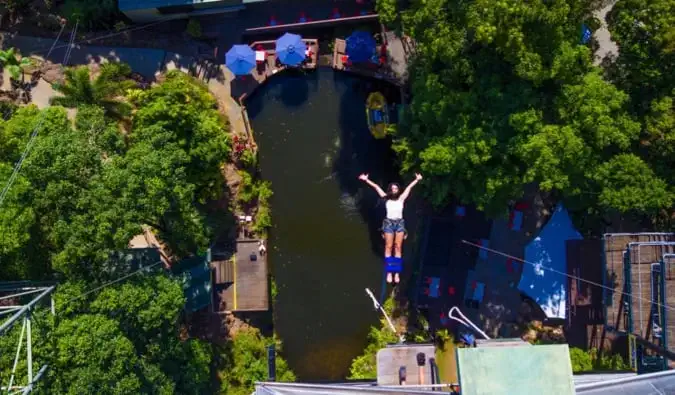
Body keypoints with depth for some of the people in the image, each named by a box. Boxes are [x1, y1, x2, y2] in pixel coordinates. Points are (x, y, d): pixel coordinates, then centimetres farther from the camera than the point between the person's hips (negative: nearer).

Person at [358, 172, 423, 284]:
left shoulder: (401, 198, 0)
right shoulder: (386, 198, -2)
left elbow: (409, 187, 7)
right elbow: (376, 187, -2)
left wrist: (417, 180, 7)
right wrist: (366, 180, -2)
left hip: (400, 223, 1)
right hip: (389, 223, -1)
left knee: (398, 248, 3)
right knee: (388, 247, 0)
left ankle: (397, 273, 5)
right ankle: (389, 272, 3)